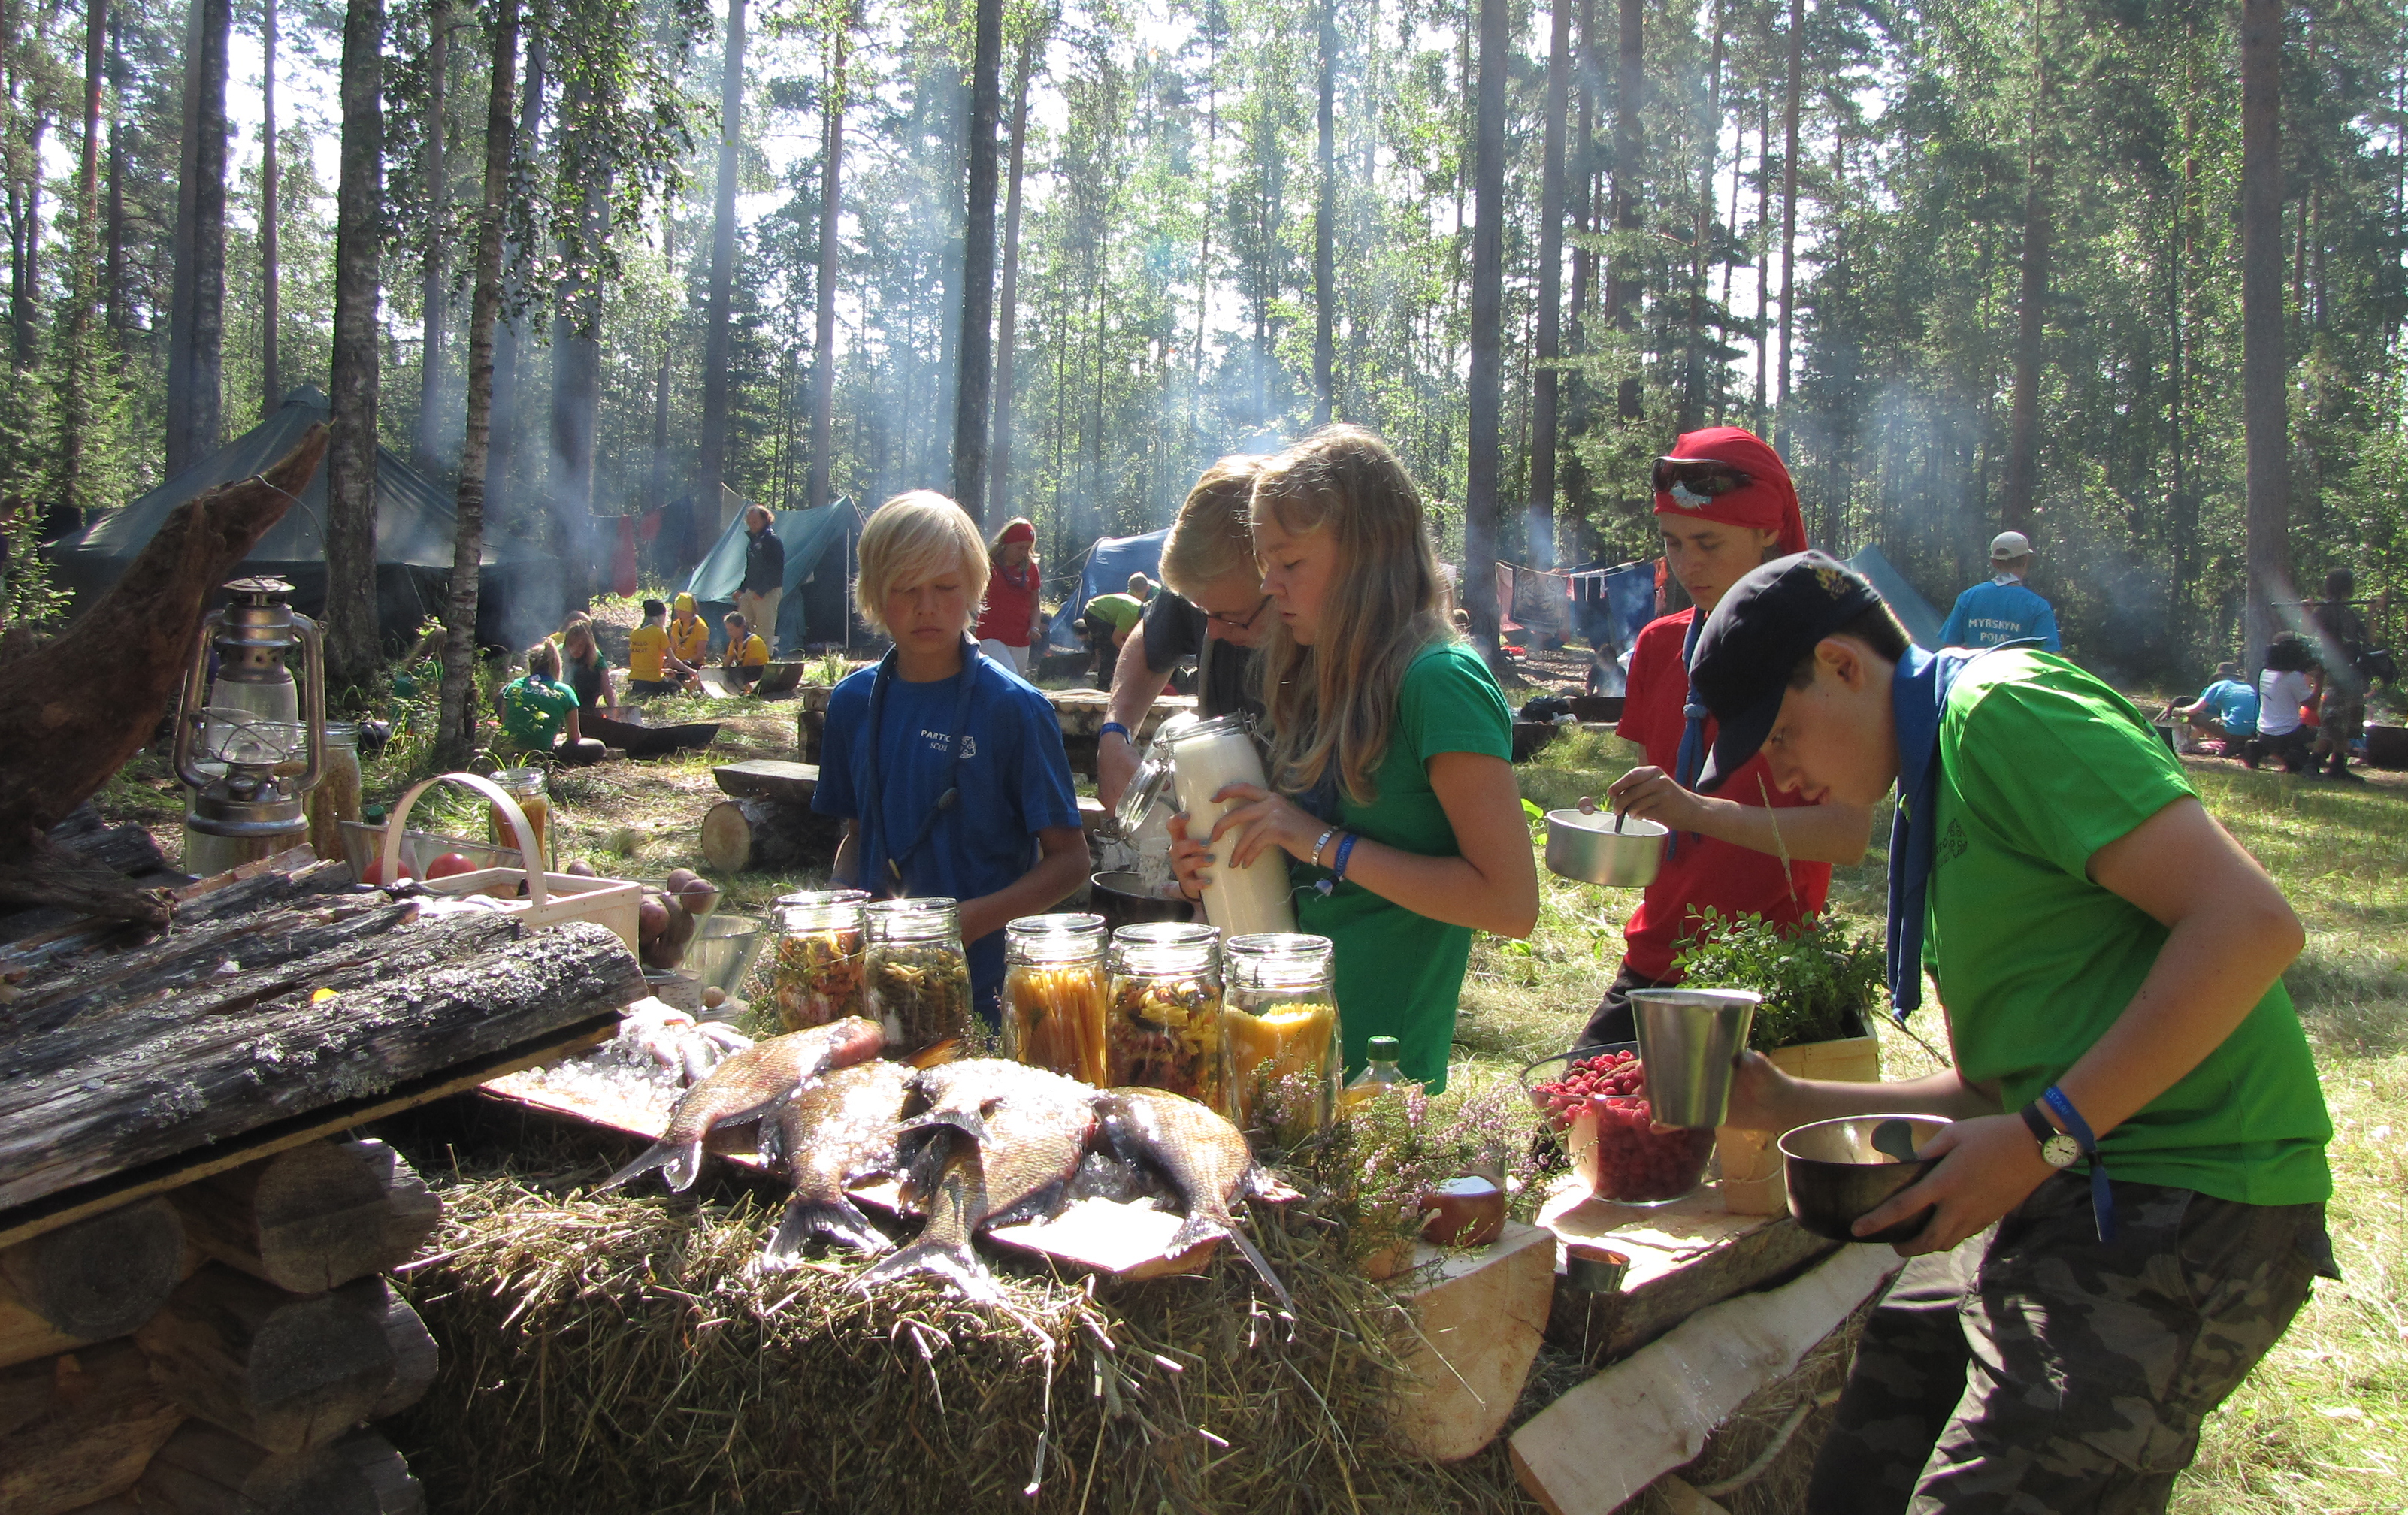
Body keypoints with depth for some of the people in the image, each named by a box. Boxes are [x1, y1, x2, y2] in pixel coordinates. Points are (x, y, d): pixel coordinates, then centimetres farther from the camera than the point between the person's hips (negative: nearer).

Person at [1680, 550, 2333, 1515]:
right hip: (2062, 1191, 10)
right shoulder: (1937, 790, 18)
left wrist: (2045, 1137, -21)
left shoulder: (2002, 710, -11)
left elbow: (2251, 923, -22)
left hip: (2179, 1204, -10)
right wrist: (1792, 1106, 12)